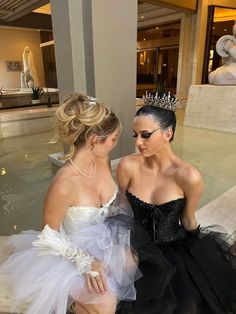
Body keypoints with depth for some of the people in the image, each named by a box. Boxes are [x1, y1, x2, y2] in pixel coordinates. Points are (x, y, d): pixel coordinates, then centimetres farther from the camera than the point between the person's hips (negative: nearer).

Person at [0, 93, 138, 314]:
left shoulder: (102, 160, -11)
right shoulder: (64, 184, -32)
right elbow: (49, 236, -17)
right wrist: (85, 261, -24)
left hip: (105, 240, 7)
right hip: (74, 252, -6)